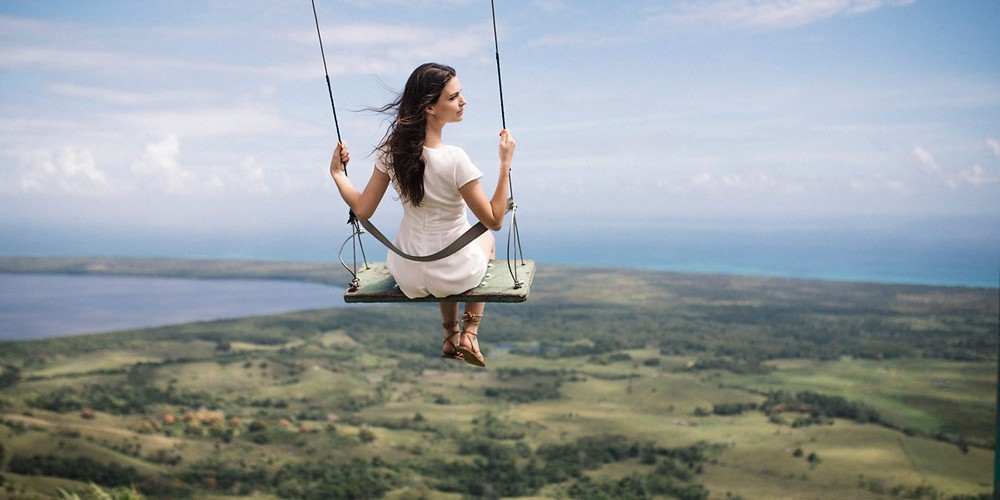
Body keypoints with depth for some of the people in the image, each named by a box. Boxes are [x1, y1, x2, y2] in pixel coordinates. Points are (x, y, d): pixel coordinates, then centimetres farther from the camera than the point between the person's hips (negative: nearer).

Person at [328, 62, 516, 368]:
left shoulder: (391, 149, -13)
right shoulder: (455, 160, -29)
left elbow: (362, 210, -4)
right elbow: (494, 221, -20)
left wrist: (337, 173, 10)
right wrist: (506, 164, -17)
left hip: (407, 277, 4)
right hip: (456, 276, -4)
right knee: (486, 238, 33)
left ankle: (450, 334, 45)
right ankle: (470, 334, 30)